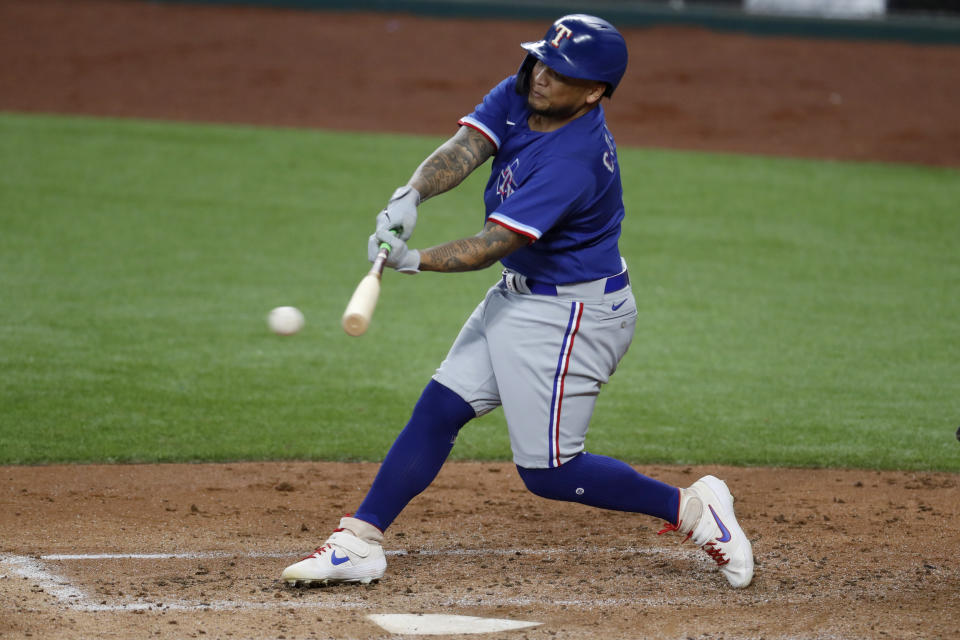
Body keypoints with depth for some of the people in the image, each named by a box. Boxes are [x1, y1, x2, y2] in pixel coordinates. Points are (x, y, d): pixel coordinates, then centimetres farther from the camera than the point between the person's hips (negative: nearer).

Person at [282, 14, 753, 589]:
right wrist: (411, 196, -35)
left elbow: (493, 245, -30)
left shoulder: (576, 159, -28)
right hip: (520, 296, 9)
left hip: (574, 314, -9)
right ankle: (358, 545, 7)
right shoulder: (517, 98, -3)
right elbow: (463, 150, -16)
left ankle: (693, 509, 6)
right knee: (438, 412, 4)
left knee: (547, 471, -6)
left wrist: (414, 261, -39)